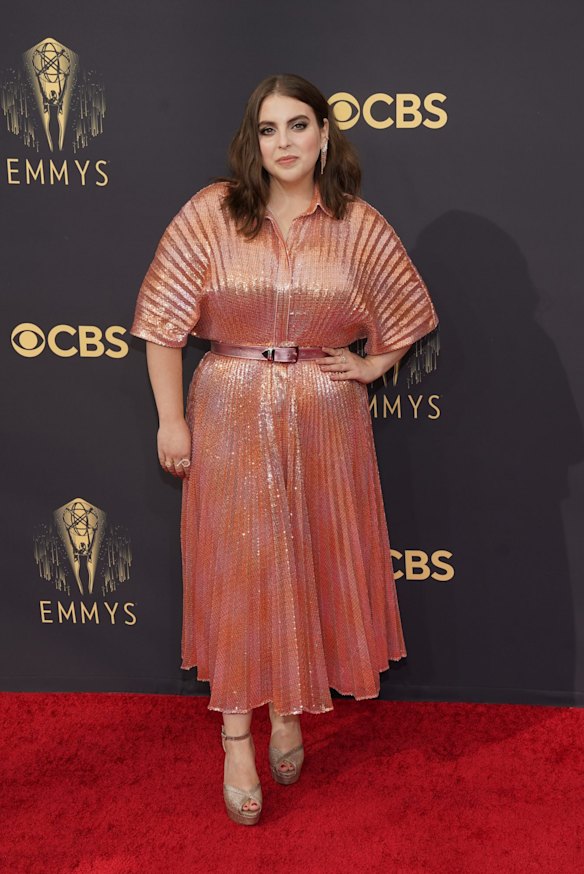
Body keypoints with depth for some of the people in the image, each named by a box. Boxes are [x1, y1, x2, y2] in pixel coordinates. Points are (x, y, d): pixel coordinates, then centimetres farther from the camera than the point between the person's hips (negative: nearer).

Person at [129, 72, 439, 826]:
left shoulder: (359, 226, -1)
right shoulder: (210, 213, -5)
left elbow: (408, 311, 15)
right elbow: (163, 324, -4)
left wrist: (374, 366, 4)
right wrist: (171, 419, -6)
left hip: (324, 420, 2)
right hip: (231, 418, -1)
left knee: (312, 563, 9)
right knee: (237, 567, 3)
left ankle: (289, 710, 32)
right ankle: (237, 733, 17)